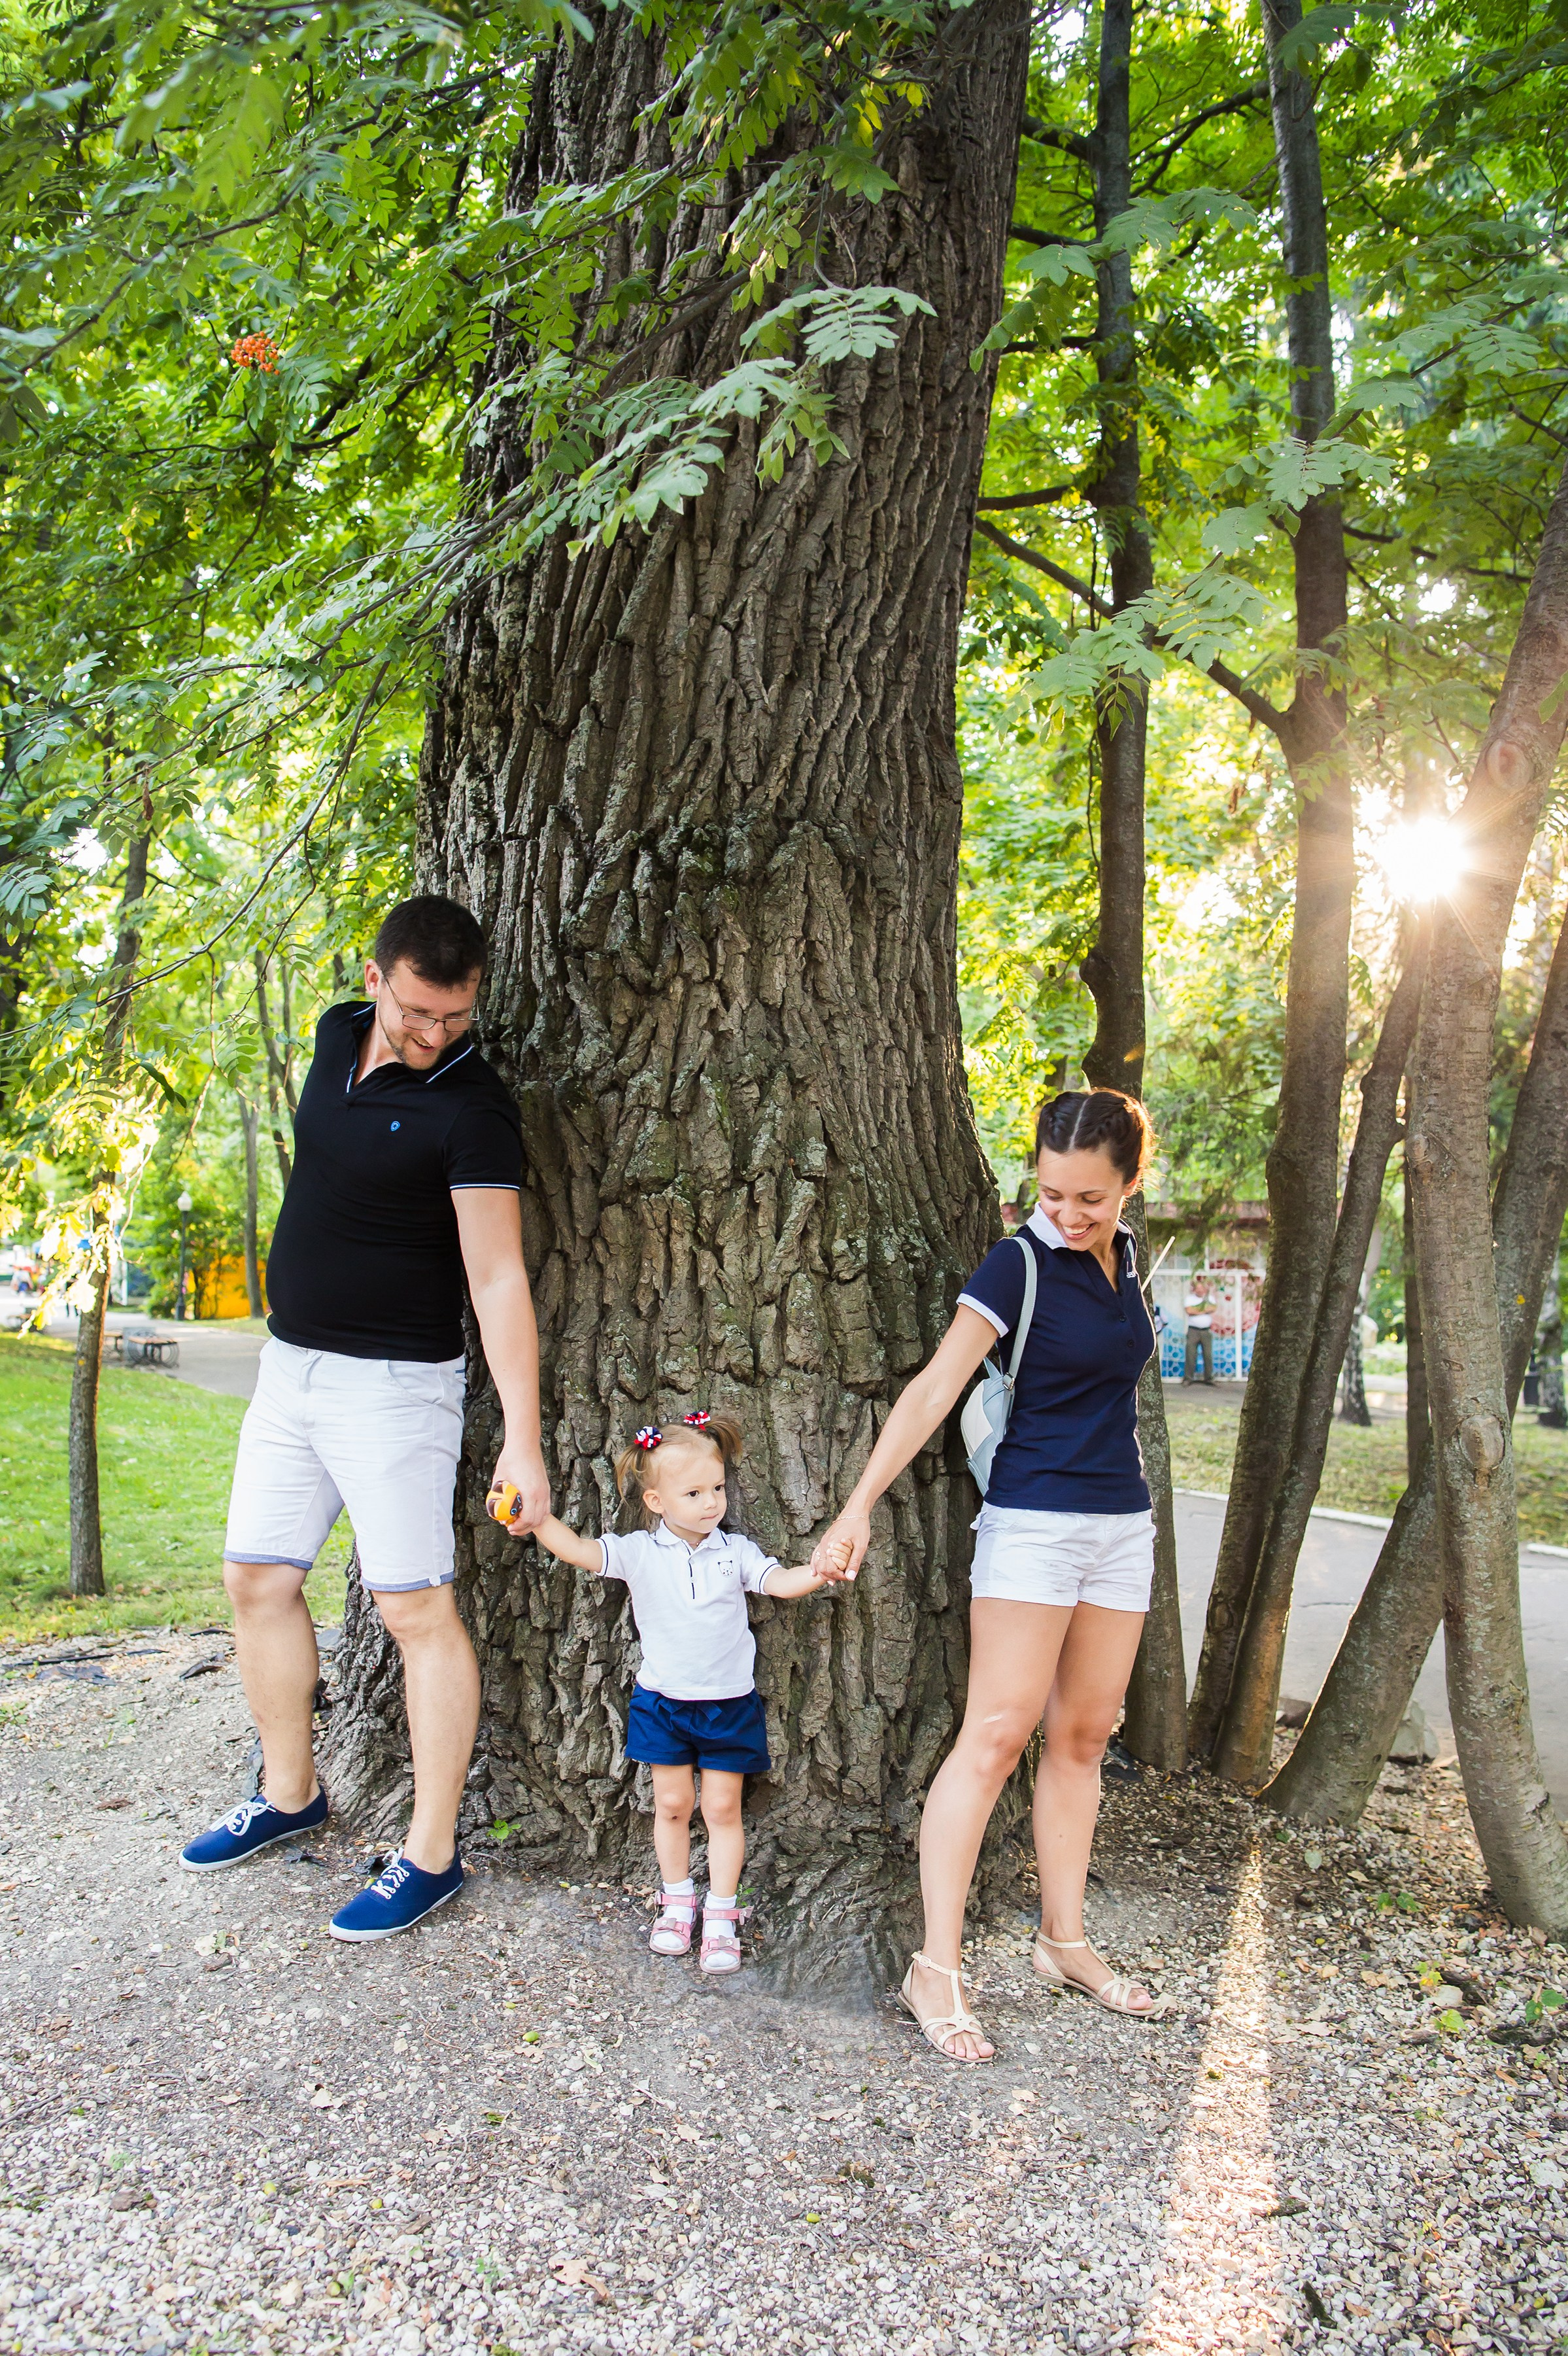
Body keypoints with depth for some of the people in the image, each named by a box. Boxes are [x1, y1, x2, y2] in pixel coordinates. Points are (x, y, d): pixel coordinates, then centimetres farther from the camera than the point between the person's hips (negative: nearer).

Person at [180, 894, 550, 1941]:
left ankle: (432, 1855, 6)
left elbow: (499, 1277, -23)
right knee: (259, 1579, 14)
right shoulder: (338, 1036, 3)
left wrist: (523, 1440, -29)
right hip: (291, 1363, 8)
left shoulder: (472, 1108, -19)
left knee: (416, 1610, -5)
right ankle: (290, 1794, 32)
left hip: (393, 1381, -8)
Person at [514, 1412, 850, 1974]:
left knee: (723, 1807, 5)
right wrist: (536, 1519, -35)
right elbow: (579, 1550, -17)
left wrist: (818, 1573, -34)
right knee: (672, 1804, 9)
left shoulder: (735, 1551, -3)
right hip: (663, 1701, 0)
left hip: (729, 1704, 0)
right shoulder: (639, 1553, -8)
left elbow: (779, 1581, -13)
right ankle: (677, 1901, 29)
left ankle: (722, 1913, 17)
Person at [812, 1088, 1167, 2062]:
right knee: (997, 1733, -10)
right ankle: (937, 1967, -5)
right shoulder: (1019, 1265, -12)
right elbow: (937, 1387, -17)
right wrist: (861, 1502, -25)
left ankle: (1065, 1943, 21)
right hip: (1032, 1522, -6)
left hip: (1122, 1524, 6)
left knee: (1083, 1736, 10)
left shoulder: (1124, 1255, 7)